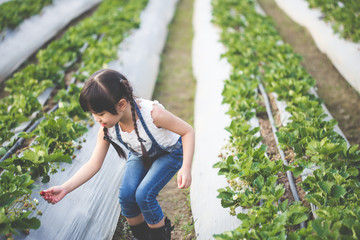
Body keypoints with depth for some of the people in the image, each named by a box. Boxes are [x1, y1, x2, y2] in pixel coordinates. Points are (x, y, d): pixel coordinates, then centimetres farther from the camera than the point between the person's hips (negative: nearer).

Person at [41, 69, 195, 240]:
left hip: (169, 153, -4)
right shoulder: (107, 130, -23)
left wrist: (186, 168, -36)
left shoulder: (152, 113, -38)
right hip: (140, 155, 5)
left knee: (144, 194, -22)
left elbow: (188, 131, -26)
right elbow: (93, 165, -15)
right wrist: (65, 188, -26)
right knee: (126, 195, -16)